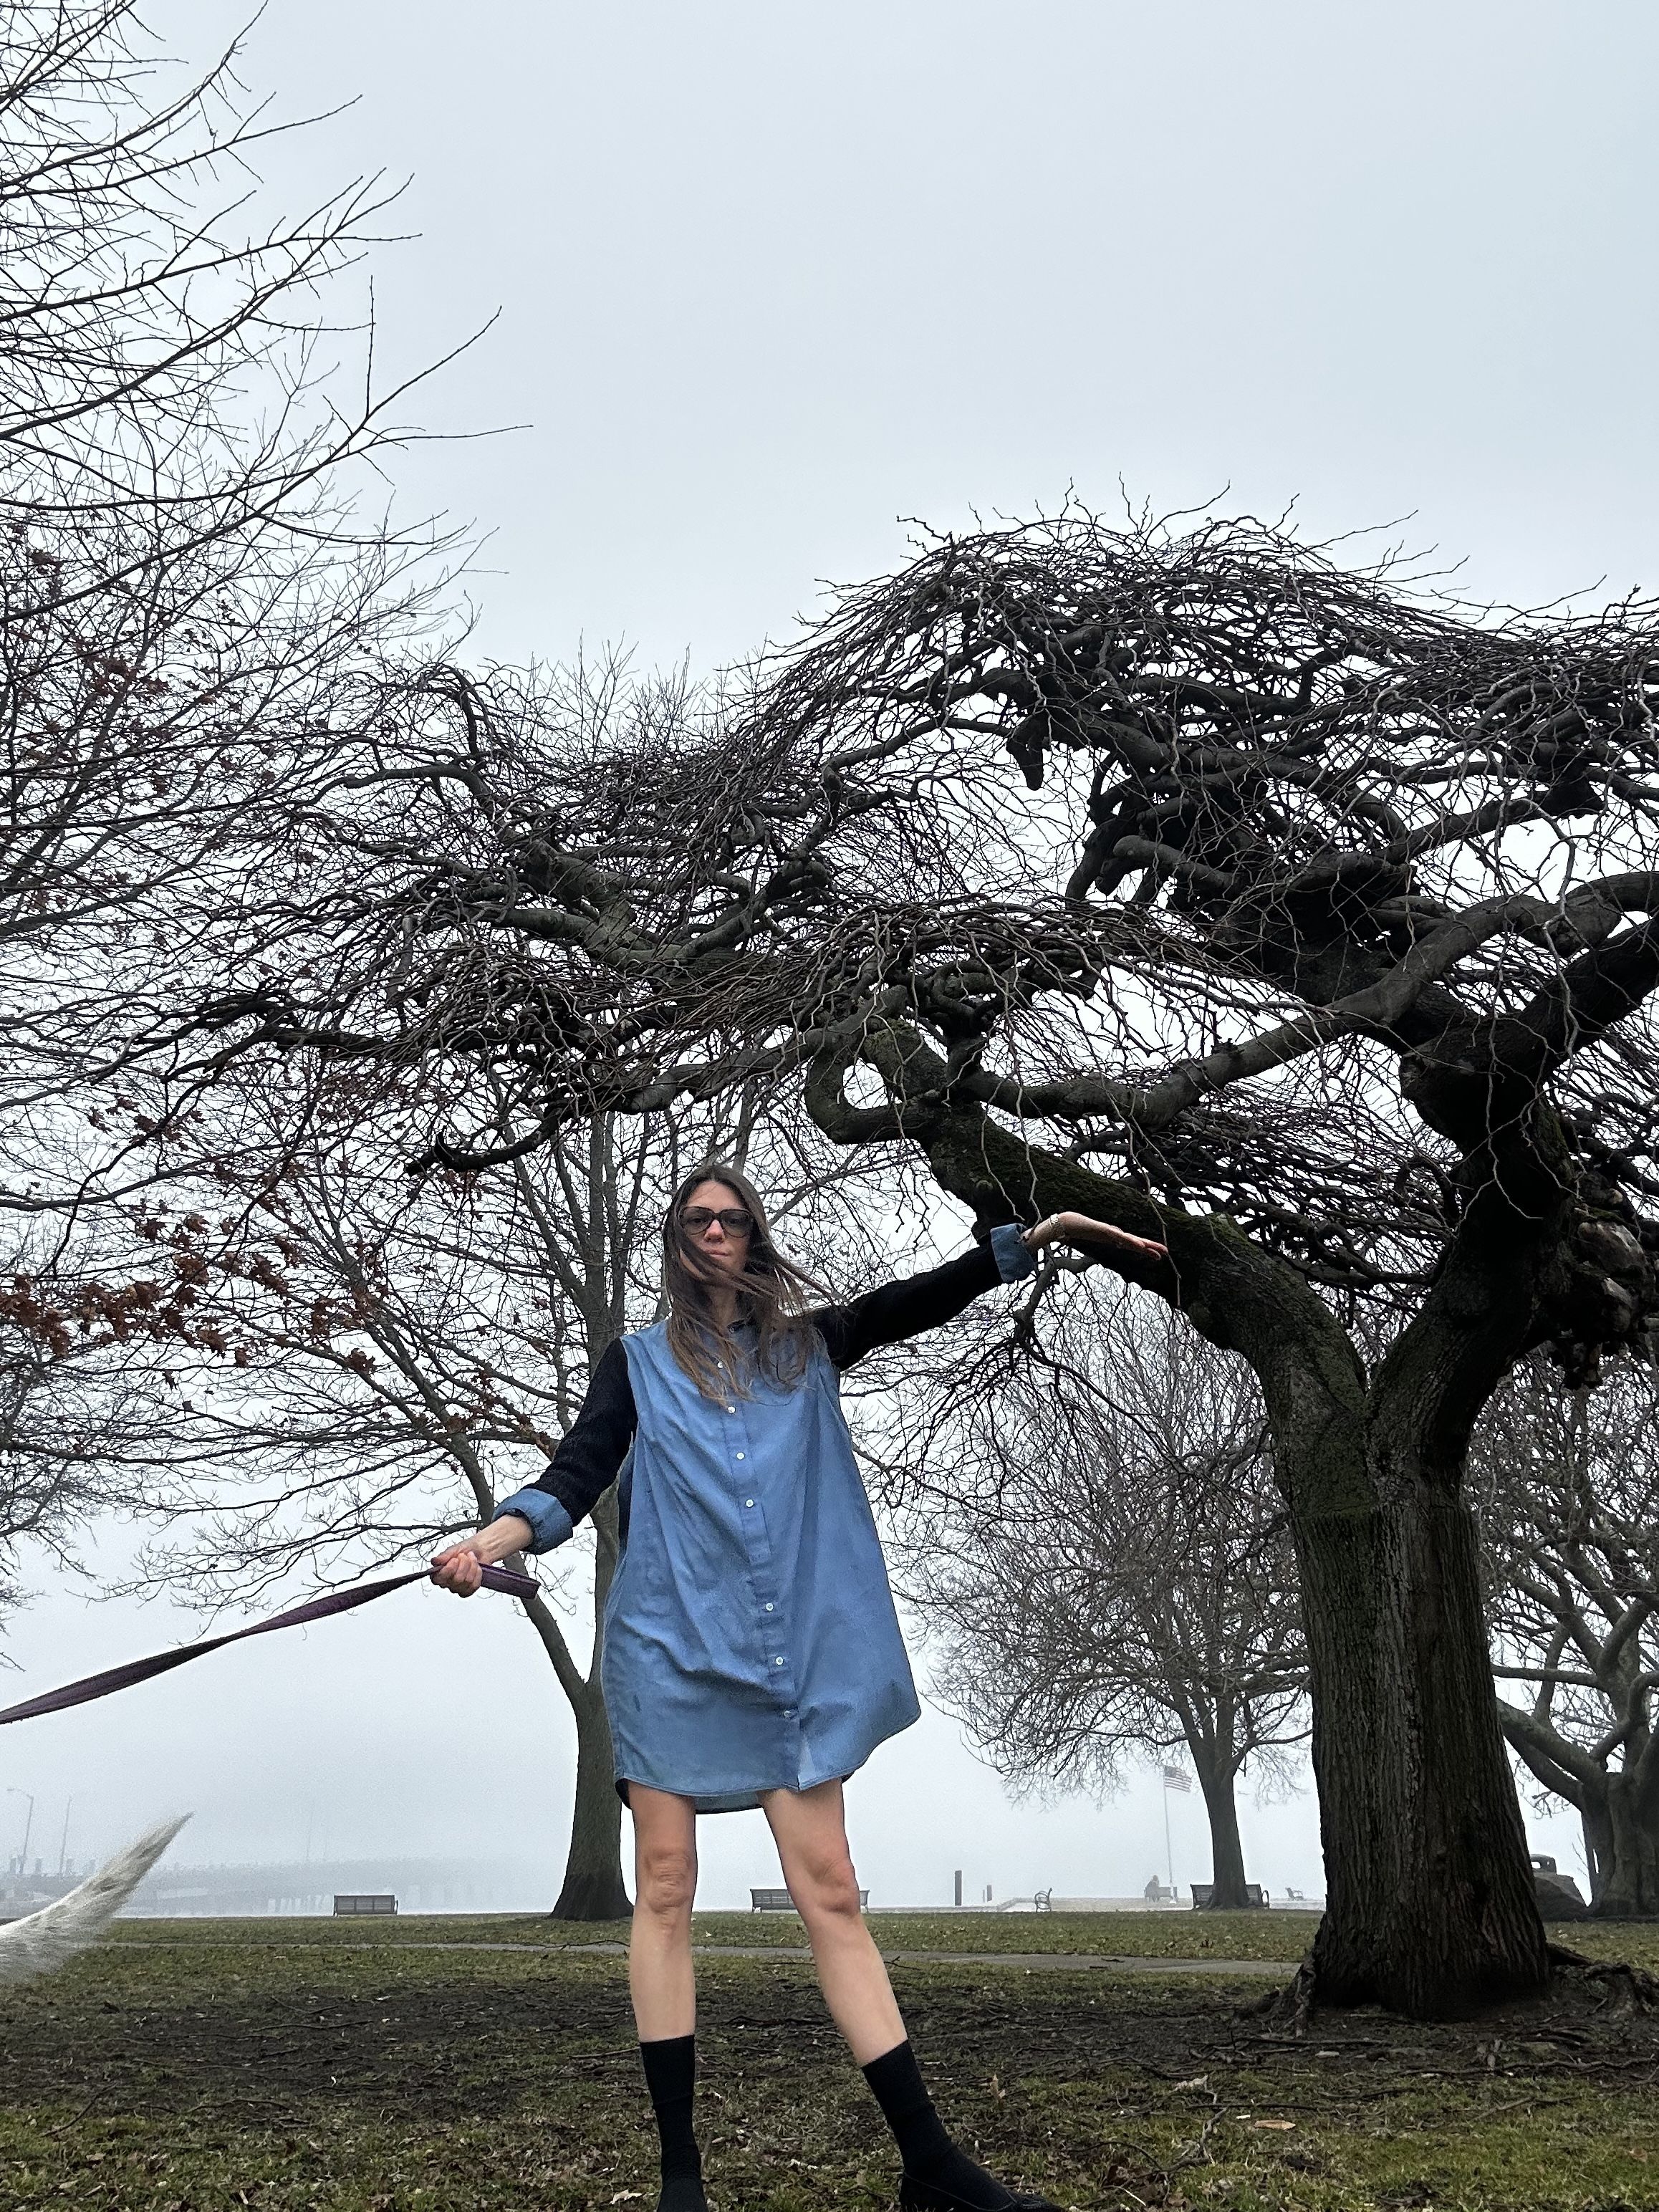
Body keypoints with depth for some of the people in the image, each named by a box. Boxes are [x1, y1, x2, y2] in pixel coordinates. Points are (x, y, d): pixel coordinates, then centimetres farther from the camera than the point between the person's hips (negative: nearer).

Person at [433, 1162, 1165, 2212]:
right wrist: (488, 1541, -16)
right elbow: (578, 1474, 2)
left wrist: (1032, 1236, -7)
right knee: (666, 1891, 1)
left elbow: (919, 1300, 5)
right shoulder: (638, 1362, 12)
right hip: (666, 1645, -1)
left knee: (831, 1893, 0)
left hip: (794, 1651, 1)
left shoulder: (805, 1345, 16)